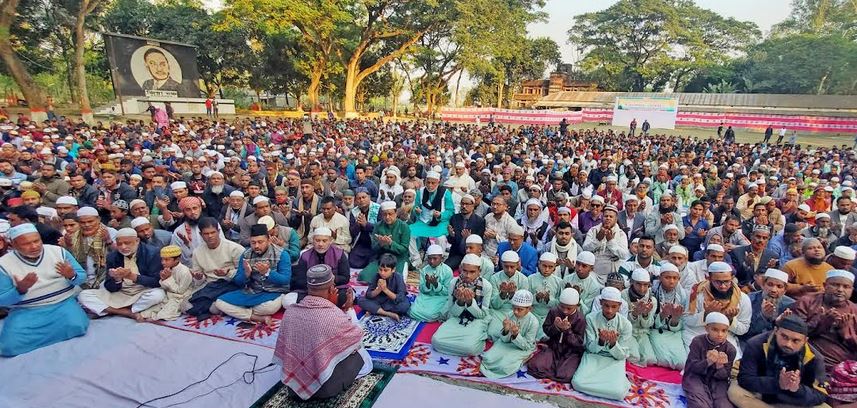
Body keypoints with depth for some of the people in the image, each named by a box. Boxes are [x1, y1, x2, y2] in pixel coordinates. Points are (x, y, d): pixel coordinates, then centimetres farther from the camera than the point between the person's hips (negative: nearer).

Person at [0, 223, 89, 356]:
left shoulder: (58, 251, -2)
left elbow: (82, 277, 2)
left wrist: (72, 275, -22)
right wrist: (20, 289, -24)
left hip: (63, 303, 1)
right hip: (26, 310, -1)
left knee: (76, 326, -27)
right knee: (11, 346, -24)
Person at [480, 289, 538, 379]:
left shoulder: (533, 322, -23)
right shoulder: (509, 316, -13)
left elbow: (527, 346, -17)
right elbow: (505, 340, -5)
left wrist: (516, 334, -34)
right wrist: (506, 330, -29)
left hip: (522, 349, -3)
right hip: (507, 344, 4)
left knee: (504, 366, -25)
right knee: (488, 359, -16)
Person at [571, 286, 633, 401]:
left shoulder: (625, 324, -10)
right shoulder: (591, 318, -11)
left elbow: (622, 355, -7)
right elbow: (591, 348, -7)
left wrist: (613, 343, -30)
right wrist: (600, 341, -31)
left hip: (614, 360, -1)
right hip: (593, 356, 1)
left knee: (619, 392, -29)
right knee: (577, 383, -25)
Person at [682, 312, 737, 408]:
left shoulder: (730, 349, -4)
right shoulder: (698, 342, -11)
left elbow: (724, 376, -5)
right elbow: (692, 367, -14)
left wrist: (719, 366, -28)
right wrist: (708, 362, -33)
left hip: (717, 380, 3)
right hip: (695, 377, -3)